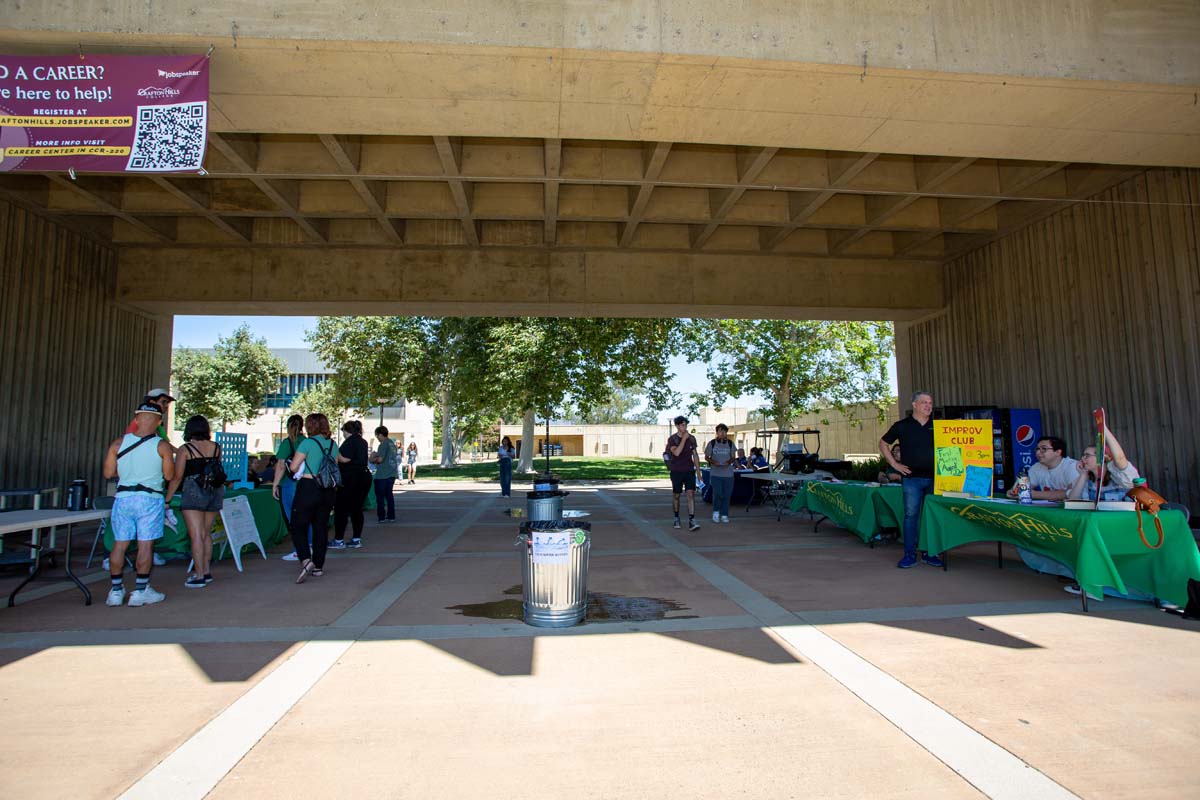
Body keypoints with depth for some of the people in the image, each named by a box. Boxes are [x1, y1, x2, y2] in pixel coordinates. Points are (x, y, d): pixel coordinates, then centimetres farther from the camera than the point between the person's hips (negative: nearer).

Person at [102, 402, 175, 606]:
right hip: (150, 499, -3)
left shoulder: (118, 443, 1)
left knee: (120, 544, 10)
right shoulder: (162, 446, -7)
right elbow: (169, 475, -3)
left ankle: (116, 590, 16)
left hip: (123, 497, 3)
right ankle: (141, 591, 6)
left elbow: (108, 472, 5)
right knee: (146, 545, 2)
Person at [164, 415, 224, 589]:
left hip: (194, 492, -5)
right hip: (215, 491, 5)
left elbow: (177, 477, -6)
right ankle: (207, 571, 23)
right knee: (207, 533, 16)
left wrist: (167, 499, 1)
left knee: (196, 535, -4)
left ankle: (199, 576, -4)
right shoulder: (216, 447, 5)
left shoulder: (185, 449, -6)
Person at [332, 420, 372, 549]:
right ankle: (357, 539, 13)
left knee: (341, 509, -1)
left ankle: (339, 540, 0)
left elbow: (345, 459, -18)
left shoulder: (350, 440, -10)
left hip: (351, 478, -8)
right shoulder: (363, 442, 16)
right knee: (357, 508, 12)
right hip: (364, 476, 8)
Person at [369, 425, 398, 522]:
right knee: (389, 495, 13)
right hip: (391, 474, 8)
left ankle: (382, 517, 7)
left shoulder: (383, 444, -14)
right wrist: (376, 455, 17)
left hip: (382, 475, -8)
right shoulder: (392, 443, 12)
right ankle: (391, 516, 15)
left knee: (380, 496, 3)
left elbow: (380, 459, -20)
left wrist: (372, 459, -2)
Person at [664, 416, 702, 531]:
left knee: (691, 494, -10)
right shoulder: (672, 439, -6)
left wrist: (698, 471, 9)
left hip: (690, 471, 2)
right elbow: (676, 452, -24)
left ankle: (691, 521, -12)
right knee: (676, 495, 9)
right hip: (677, 472, -2)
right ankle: (676, 519, 27)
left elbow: (695, 455, 11)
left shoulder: (691, 438, 5)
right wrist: (684, 438, -21)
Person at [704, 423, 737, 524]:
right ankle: (716, 511, 12)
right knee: (718, 493, -10)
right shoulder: (712, 443, 0)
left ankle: (724, 514, 16)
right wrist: (714, 462, -14)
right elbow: (706, 457, 5)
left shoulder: (730, 443, 7)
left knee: (727, 495, 4)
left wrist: (729, 462, -10)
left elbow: (733, 457, 12)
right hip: (715, 473, -2)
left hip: (728, 473, 3)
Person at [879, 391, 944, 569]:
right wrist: (894, 463, 3)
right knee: (911, 515, -3)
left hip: (934, 478, 3)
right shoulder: (902, 426, 3)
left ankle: (930, 553, 17)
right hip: (912, 477, -3)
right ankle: (909, 555, 2)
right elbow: (883, 444, 11)